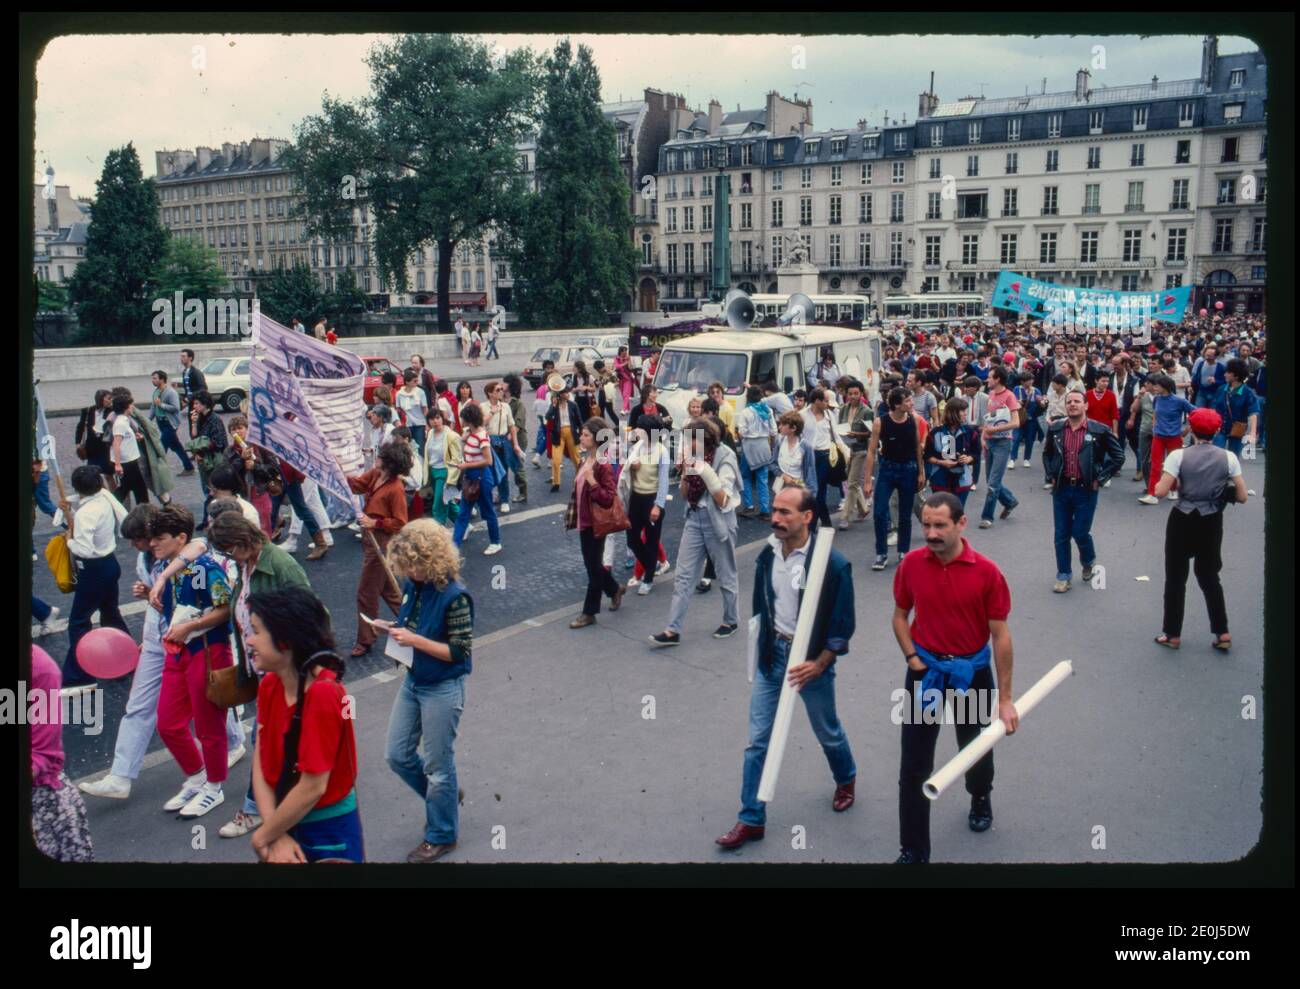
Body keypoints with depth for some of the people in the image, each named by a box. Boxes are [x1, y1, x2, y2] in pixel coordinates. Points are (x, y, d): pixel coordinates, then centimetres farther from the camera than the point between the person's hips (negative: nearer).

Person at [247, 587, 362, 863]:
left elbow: (312, 787, -23)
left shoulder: (323, 694, -26)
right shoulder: (269, 685, -3)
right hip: (287, 825, 6)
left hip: (329, 833, -6)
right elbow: (260, 762, -4)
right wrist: (276, 836, -14)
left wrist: (263, 836, -11)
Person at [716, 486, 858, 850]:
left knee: (827, 732, 19)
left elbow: (844, 625, -15)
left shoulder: (832, 564, -21)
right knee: (757, 739, 4)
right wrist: (763, 645, 13)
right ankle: (751, 819, 14)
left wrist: (818, 665, -20)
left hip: (812, 658, -4)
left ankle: (846, 779, 50)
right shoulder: (768, 555, -4)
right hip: (772, 654, 4)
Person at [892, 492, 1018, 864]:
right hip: (925, 670, 1)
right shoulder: (911, 564, -10)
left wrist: (1005, 699, -9)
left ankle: (981, 798, 56)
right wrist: (912, 657, -9)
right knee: (914, 764, 1)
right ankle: (912, 851, 12)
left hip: (972, 672, -1)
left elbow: (1000, 634, -10)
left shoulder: (986, 572, -16)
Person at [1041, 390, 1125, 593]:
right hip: (1061, 488, 3)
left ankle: (1089, 561, 32)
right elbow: (1046, 454, 19)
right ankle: (1064, 576, 18)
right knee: (1061, 535, 6)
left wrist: (1100, 479, -4)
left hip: (1086, 490, -3)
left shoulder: (1100, 430, -7)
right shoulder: (1055, 429, 3)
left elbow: (1118, 457, -1)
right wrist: (1051, 476, 8)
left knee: (1080, 533, 0)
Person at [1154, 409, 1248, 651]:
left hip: (1182, 522, -2)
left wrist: (1171, 480, 4)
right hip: (1212, 523, 2)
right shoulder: (1228, 457, -5)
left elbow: (1161, 492, -16)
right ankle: (1222, 633, 16)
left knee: (1175, 578, 9)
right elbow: (1242, 497, -4)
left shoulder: (1179, 456, -12)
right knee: (1209, 577, 17)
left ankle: (1173, 635, 15)